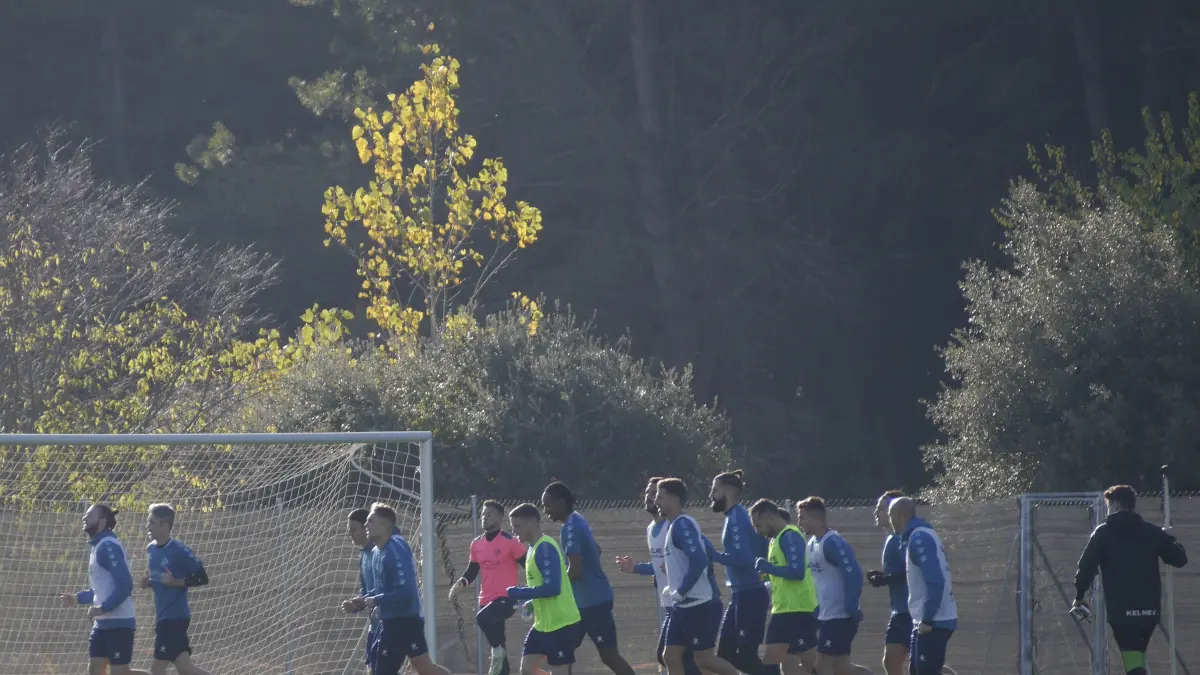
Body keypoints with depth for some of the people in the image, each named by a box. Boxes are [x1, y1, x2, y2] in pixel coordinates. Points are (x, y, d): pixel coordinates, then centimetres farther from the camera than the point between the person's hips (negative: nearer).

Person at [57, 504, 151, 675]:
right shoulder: (97, 546, 16)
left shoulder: (108, 547, -16)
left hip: (118, 622, -10)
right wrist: (78, 598, 19)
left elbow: (124, 585, -24)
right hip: (103, 622, 10)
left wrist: (102, 608, -24)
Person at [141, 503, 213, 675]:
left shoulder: (179, 550, -15)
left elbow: (202, 578, -14)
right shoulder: (151, 549, 10)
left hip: (174, 616, -9)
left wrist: (174, 582, -21)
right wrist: (148, 582, 4)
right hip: (163, 616, 9)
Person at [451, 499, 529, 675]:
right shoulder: (476, 544, 10)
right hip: (486, 600, 7)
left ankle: (499, 649, -12)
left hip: (506, 598, -7)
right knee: (497, 648, 10)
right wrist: (461, 583, -1)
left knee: (483, 618, -34)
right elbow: (472, 571, 19)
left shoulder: (510, 542, -9)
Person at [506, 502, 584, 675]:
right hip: (543, 623, 10)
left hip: (561, 624, -10)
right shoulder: (533, 549, 12)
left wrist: (516, 593, -18)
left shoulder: (545, 548, -18)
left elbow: (552, 588, -26)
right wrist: (530, 603, 8)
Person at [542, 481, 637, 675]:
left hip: (593, 600, -10)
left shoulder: (570, 527, -19)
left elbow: (574, 570, -24)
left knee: (609, 655, -5)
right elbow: (596, 550, 27)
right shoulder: (576, 521, 12)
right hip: (583, 601, 10)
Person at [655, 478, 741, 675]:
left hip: (699, 605, -10)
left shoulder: (682, 525, -16)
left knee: (704, 659, -5)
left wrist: (680, 592, -20)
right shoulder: (674, 525, 14)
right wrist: (673, 589, 14)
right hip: (684, 605, 10)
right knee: (671, 656, 6)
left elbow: (699, 562, -27)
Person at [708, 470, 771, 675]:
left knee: (746, 657, -7)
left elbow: (742, 558, -25)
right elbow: (764, 551, 19)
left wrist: (713, 555, -16)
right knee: (726, 654, 10)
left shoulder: (736, 519, -15)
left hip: (749, 596, -10)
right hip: (743, 595, 10)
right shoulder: (737, 516, 14)